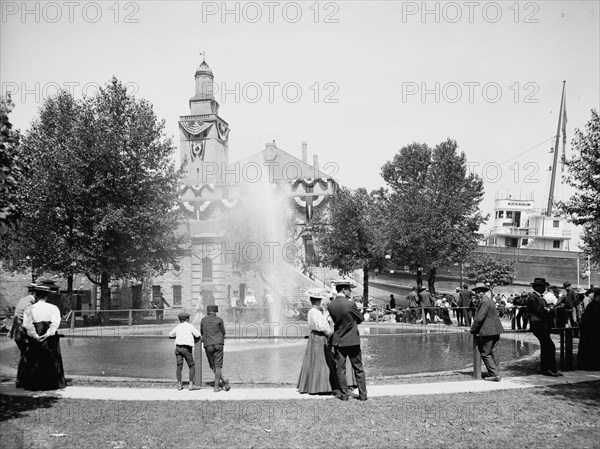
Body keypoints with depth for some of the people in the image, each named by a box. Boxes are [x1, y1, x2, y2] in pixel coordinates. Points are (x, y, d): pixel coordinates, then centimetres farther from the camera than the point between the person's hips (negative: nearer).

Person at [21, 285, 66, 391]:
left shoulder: (29, 309, 0)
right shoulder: (53, 308, -1)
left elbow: (27, 324, -13)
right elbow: (55, 323, -16)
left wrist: (35, 336, -20)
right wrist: (47, 334, -23)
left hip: (34, 340, 0)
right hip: (50, 340, 0)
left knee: (34, 362, 11)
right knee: (52, 361, 11)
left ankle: (33, 384, 13)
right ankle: (52, 383, 14)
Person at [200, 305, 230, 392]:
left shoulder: (203, 320, 10)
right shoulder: (219, 320, 4)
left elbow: (202, 333, 19)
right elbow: (223, 332, 9)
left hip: (208, 345, 1)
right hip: (218, 344, -1)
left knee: (213, 365, 10)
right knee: (218, 365, 2)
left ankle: (223, 379, -9)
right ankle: (216, 387, -7)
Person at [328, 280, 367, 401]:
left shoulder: (331, 306, -5)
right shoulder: (350, 304, -16)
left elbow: (335, 320, 6)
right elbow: (360, 319, -3)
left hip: (338, 341, 2)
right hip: (353, 340, -2)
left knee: (340, 369, 9)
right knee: (358, 369, 9)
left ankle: (344, 394, 11)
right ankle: (363, 394, 12)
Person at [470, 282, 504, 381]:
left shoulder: (485, 302, -16)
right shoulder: (488, 300, 18)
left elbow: (479, 318, -21)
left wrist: (473, 330, -9)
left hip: (488, 332, -10)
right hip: (495, 331, 10)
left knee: (485, 353, -3)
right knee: (493, 353, 12)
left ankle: (494, 374, -3)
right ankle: (495, 373, 18)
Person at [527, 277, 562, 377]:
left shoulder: (540, 297, 19)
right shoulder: (532, 298, -13)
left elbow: (545, 311, 14)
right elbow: (540, 312, -20)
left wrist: (548, 309, -6)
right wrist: (548, 310, -4)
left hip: (544, 326, 10)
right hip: (538, 326, -10)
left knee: (545, 348, 12)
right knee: (551, 347, -14)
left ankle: (545, 369, 17)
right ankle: (552, 369, -11)